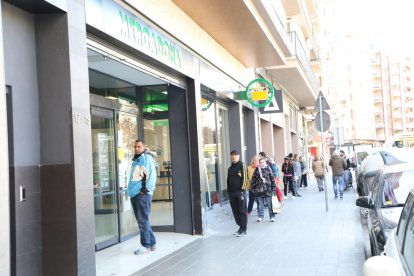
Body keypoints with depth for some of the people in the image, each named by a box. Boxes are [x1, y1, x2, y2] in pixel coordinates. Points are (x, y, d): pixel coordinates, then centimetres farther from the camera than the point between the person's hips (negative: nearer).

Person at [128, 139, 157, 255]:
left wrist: (147, 188, -17)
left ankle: (146, 245, 0)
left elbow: (152, 175, -12)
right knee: (141, 220, 11)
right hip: (134, 194, 8)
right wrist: (130, 189, 15)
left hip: (143, 194, -8)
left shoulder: (147, 158, -4)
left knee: (143, 220, -6)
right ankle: (151, 243, 20)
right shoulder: (135, 161, 21)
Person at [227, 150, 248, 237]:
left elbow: (244, 178, -9)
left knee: (242, 211, -3)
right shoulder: (230, 168, 17)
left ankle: (244, 229, 2)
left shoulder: (241, 165, -2)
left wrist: (242, 189, -14)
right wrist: (228, 191, 13)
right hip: (232, 192, 7)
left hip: (240, 191, -7)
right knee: (235, 211, 8)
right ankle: (241, 227, 18)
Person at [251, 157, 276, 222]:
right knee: (260, 204, 10)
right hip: (259, 189, 2)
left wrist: (273, 188, -2)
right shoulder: (256, 170, 6)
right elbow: (253, 180, 10)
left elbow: (272, 179, 1)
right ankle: (260, 216, 21)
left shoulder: (268, 169, 0)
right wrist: (253, 188, 6)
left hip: (267, 190, -2)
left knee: (270, 204, 2)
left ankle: (272, 217, 10)